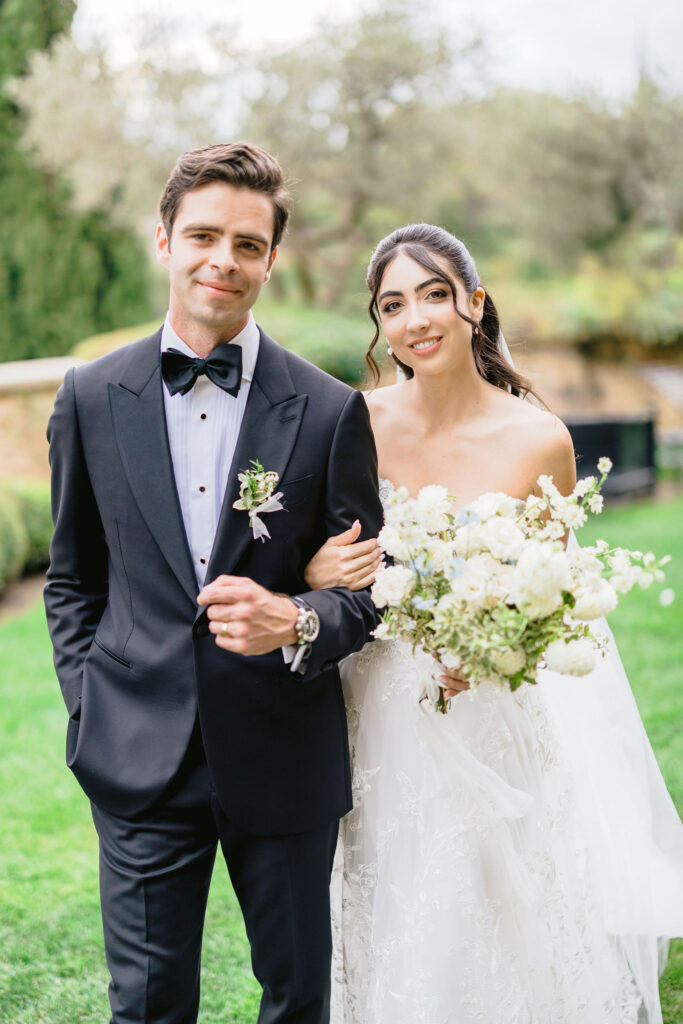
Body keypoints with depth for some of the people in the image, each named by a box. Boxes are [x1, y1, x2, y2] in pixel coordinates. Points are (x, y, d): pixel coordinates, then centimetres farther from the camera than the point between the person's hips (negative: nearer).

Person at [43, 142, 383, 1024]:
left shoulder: (330, 410, -4)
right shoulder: (91, 398, 1)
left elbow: (368, 586, 0)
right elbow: (72, 577, 10)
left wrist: (297, 622, -20)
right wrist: (90, 706, 1)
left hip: (286, 760, 0)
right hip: (141, 755, 1)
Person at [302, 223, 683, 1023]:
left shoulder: (538, 442, -10)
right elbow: (318, 556, 7)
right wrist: (314, 573, -17)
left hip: (495, 726, -2)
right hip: (382, 728, 2)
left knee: (508, 947, 10)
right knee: (394, 955, 16)